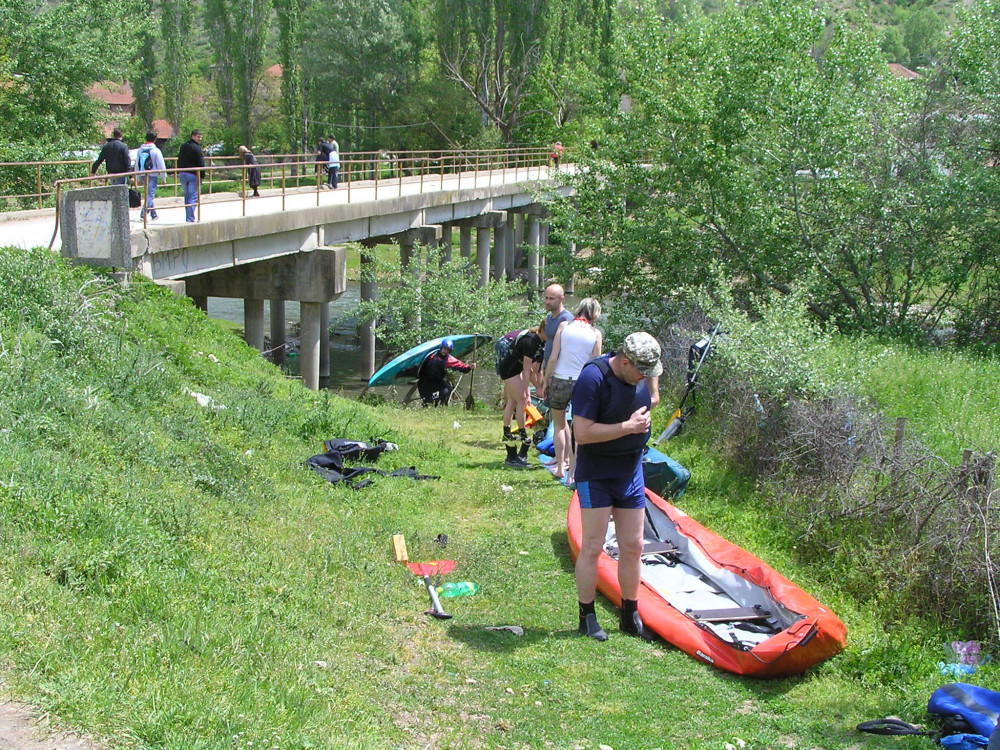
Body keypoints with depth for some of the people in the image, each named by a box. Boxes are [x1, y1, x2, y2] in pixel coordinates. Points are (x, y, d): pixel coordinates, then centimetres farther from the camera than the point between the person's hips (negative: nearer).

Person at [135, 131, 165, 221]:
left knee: (148, 194, 16)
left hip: (143, 175, 6)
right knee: (150, 195, -5)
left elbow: (137, 165, 16)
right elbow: (161, 166, -7)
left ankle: (153, 213, 22)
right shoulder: (156, 151, -9)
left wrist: (139, 179, 22)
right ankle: (143, 214, -15)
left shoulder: (140, 150, 10)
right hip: (152, 176, -6)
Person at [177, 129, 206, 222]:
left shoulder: (183, 146, 11)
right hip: (193, 175, -7)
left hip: (182, 174, 7)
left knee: (187, 197, 15)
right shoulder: (196, 148, -12)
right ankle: (190, 219, -11)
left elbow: (179, 161, 16)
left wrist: (178, 173, 20)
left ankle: (188, 218, 18)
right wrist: (202, 176, -6)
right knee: (193, 197, -5)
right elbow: (201, 164, -14)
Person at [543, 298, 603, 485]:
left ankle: (560, 467, 20)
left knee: (559, 425, 19)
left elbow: (553, 358, -5)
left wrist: (546, 381, 5)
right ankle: (571, 472, 10)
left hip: (560, 380, 0)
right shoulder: (596, 334, -1)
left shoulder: (564, 326, -3)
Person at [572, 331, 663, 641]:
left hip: (631, 473, 7)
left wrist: (643, 423, 6)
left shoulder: (640, 376, 3)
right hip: (596, 476, -7)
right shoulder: (593, 377, -20)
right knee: (593, 546, -2)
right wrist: (628, 427, -23)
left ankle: (630, 616, 22)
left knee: (633, 547, 10)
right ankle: (587, 617, 10)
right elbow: (583, 433, -24)